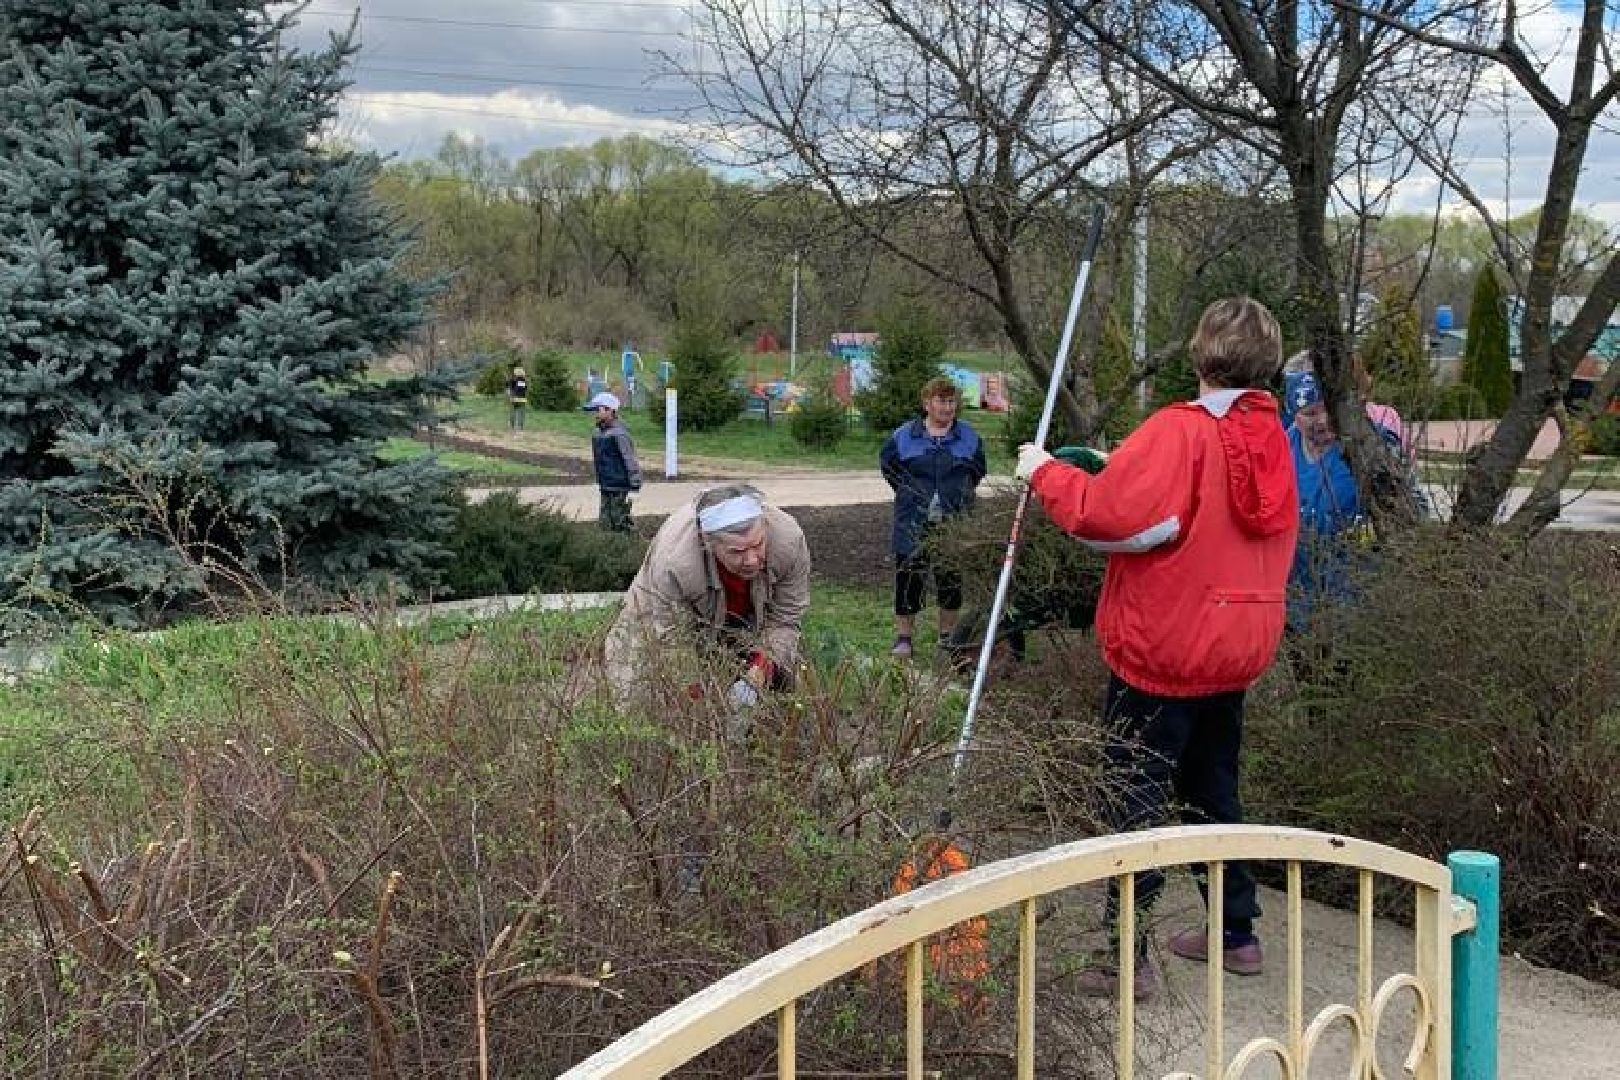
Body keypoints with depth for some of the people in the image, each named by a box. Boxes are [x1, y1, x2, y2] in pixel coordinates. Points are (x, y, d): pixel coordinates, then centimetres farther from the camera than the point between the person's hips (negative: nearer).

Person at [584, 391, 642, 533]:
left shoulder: (619, 434, -16)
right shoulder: (597, 433, 11)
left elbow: (631, 461, -16)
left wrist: (634, 489, -17)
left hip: (619, 489, -9)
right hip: (606, 489, 9)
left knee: (620, 526, -4)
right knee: (604, 524, 11)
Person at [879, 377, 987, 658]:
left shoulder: (968, 437, 5)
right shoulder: (904, 436, 0)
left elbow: (977, 469, 18)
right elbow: (887, 464, 11)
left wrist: (961, 493, 9)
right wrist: (909, 492, 7)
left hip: (954, 524, 2)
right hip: (914, 525, -1)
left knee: (951, 580, 9)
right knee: (909, 580, -1)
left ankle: (948, 634, 23)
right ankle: (903, 638, 8)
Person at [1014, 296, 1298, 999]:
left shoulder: (1178, 432, -18)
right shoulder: (1271, 438, 6)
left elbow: (1106, 514, -25)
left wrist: (1046, 473, -9)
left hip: (1161, 650, -8)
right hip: (1236, 649, 8)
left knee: (1134, 804, 0)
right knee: (1212, 790, 22)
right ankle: (1237, 933, 30)